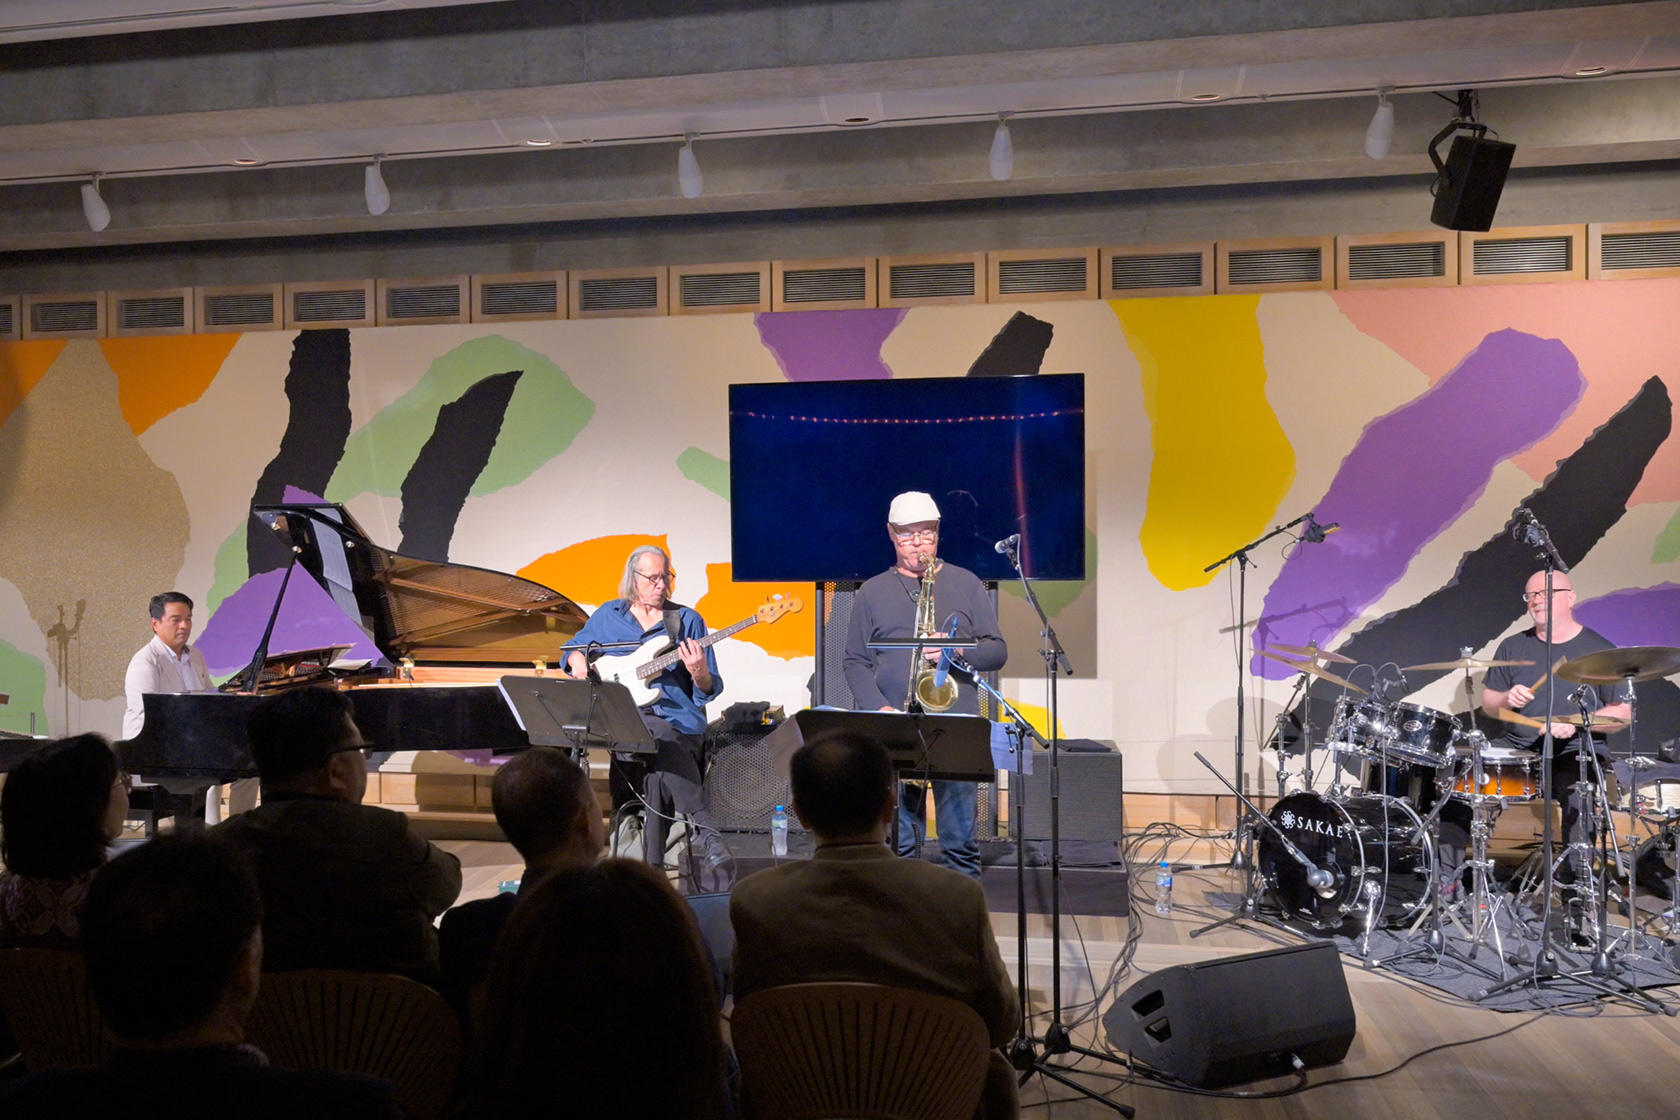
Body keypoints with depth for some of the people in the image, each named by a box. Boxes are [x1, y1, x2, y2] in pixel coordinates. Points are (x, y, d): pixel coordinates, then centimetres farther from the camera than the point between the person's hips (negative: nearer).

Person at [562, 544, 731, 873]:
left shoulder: (688, 620, 9)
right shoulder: (608, 615, 16)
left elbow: (709, 691, 6)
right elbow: (574, 647, 30)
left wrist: (698, 673, -18)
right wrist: (578, 662, 6)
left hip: (678, 720, 0)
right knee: (661, 739, -35)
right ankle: (705, 831, -33)